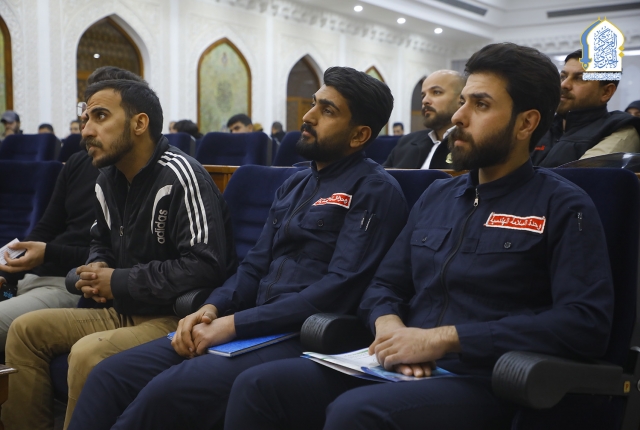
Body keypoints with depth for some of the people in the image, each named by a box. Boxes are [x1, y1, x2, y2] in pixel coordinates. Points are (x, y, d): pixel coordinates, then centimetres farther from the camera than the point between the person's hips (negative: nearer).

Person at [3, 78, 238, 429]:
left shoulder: (179, 175, -18)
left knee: (88, 353, -31)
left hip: (175, 318, -9)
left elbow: (205, 266, -27)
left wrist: (120, 282, -17)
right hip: (123, 311, 9)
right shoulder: (108, 181, 8)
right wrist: (97, 268, 2)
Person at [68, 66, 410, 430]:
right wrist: (212, 308, -3)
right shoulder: (294, 186, 19)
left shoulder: (374, 190, -6)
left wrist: (235, 324, -17)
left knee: (168, 392, -28)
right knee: (112, 374, -6)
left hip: (303, 337, -7)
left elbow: (341, 288, -17)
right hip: (256, 328, 8)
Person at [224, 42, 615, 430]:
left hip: (487, 384, -5)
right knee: (258, 385, -16)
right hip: (404, 368, 6)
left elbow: (587, 322, -15)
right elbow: (385, 285, 20)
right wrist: (389, 326, -6)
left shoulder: (563, 207, -2)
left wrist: (444, 338, -18)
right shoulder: (437, 196, 17)